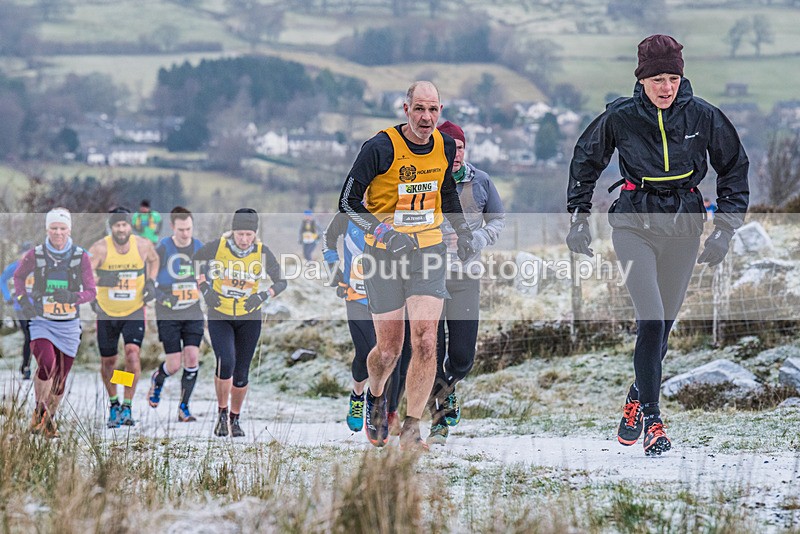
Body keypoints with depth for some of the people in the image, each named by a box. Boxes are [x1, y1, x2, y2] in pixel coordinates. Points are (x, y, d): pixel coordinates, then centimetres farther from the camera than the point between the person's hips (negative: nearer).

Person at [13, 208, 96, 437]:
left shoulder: (80, 257, -5)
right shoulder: (35, 254, -5)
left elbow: (91, 291, -7)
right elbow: (18, 276, 13)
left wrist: (73, 297, -26)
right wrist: (23, 299, -2)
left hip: (69, 325, 2)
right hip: (42, 322, -2)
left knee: (61, 376, 7)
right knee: (47, 364, -25)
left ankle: (50, 418, 31)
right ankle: (39, 409, -2)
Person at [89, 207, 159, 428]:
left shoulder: (143, 246, -9)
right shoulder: (100, 248, -17)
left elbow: (154, 260, 15)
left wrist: (151, 282, 0)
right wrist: (100, 280, -46)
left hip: (134, 312, 0)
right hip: (106, 312, 0)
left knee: (132, 353, -19)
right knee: (108, 361, 9)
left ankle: (127, 407, -11)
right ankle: (113, 405, 32)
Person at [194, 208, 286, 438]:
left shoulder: (263, 253, -13)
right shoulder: (217, 247, -15)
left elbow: (281, 282, -2)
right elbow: (196, 259, 4)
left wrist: (263, 296, -21)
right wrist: (204, 287, -9)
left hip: (249, 318, 1)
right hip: (220, 317, -1)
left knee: (241, 373, 5)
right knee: (226, 363, -21)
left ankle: (235, 419, 25)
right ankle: (222, 414, -1)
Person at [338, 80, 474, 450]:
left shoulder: (445, 146, 1)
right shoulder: (381, 148, -15)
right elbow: (348, 201, -12)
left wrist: (462, 230, 16)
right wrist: (383, 230, -25)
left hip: (429, 253, 3)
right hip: (385, 254, -3)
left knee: (425, 343, -13)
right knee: (388, 350, 4)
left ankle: (411, 430, -6)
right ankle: (375, 396, 39)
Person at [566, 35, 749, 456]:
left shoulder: (703, 116, -5)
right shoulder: (620, 117, -7)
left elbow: (734, 169, 7)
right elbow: (586, 161, 10)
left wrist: (726, 228, 1)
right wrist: (579, 217, 9)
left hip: (684, 225, 2)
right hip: (635, 224, -2)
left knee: (664, 322, 7)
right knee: (651, 319, -17)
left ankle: (639, 397, 32)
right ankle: (651, 419, -12)